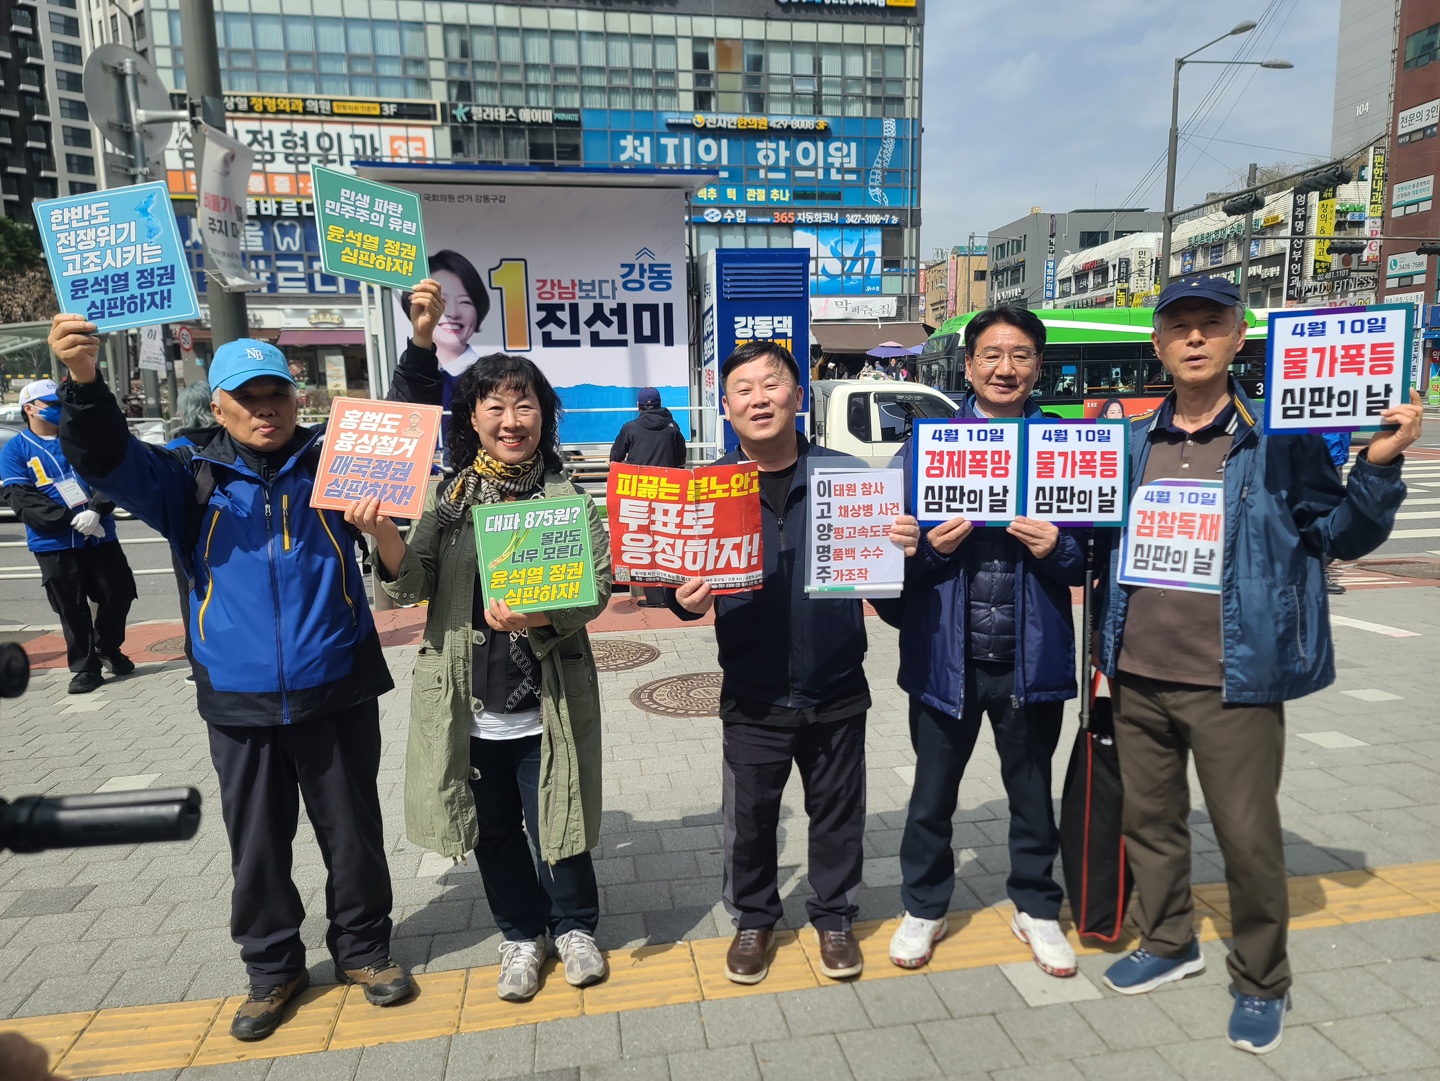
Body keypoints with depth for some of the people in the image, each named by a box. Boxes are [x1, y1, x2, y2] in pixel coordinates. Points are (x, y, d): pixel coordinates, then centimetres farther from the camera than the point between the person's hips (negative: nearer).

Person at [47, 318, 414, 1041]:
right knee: (256, 844, 15)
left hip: (337, 691, -1)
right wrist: (84, 383, -30)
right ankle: (273, 966, 36)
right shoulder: (192, 477, 2)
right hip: (240, 703, 1)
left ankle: (363, 948, 34)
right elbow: (109, 460, -11)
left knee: (352, 831, 13)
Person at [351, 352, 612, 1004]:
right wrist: (382, 535, -23)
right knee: (494, 832, 17)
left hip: (548, 705, -2)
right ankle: (521, 935, 41)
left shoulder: (568, 498, -5)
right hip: (469, 709, 2)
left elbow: (597, 587, -9)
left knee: (555, 827, 10)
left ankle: (575, 927, 38)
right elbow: (412, 587, -4)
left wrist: (537, 616, -27)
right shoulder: (448, 499, 2)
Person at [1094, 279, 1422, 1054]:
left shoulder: (1281, 438, -4)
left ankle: (1261, 982, 31)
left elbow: (1342, 537, -3)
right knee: (1149, 819, 17)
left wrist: (1377, 466, -17)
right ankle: (1167, 944, 40)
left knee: (1247, 834, 8)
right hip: (1138, 676, 4)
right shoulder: (1132, 444, 8)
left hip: (1233, 683, -4)